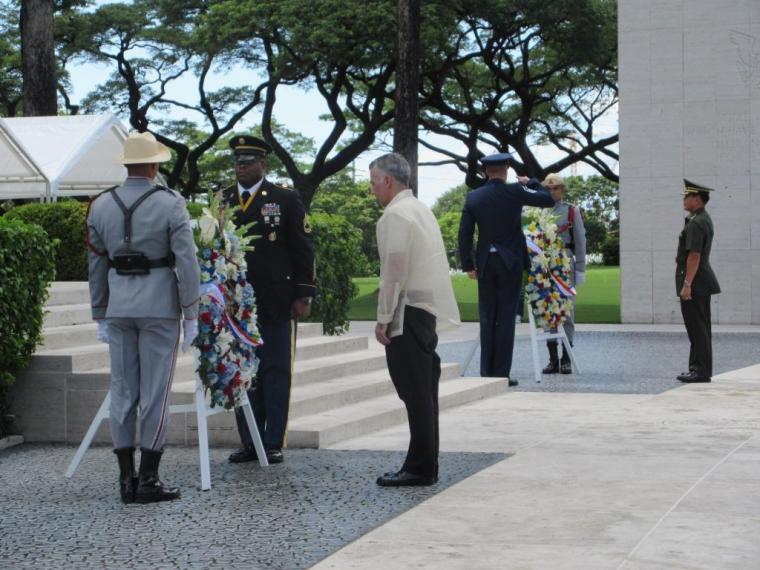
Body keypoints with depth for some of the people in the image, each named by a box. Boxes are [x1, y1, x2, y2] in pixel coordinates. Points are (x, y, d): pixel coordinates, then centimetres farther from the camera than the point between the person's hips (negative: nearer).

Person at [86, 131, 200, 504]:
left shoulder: (101, 206, 4)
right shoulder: (170, 205, -8)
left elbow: (97, 265, 9)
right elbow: (187, 263, -10)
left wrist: (100, 316, 16)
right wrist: (191, 315, -4)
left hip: (118, 305, 4)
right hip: (160, 303, -4)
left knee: (123, 391, 8)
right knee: (155, 391, 1)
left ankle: (126, 480, 9)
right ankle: (149, 480, 1)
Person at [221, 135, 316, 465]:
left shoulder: (286, 199, 2)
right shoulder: (221, 202, 11)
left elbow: (303, 249, 1)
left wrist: (304, 295, -5)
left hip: (276, 302, -3)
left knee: (276, 372, 1)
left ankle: (274, 443, 7)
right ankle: (249, 443, 12)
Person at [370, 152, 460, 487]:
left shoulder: (395, 215, -12)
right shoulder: (420, 209, 18)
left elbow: (395, 271, -17)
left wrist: (383, 319, -13)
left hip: (408, 312, -10)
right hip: (428, 309, 10)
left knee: (416, 392, -7)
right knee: (423, 391, 12)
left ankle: (420, 468, -5)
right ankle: (425, 465, 18)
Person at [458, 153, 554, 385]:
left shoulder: (473, 197, 2)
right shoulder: (515, 192, -7)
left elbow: (464, 233, 2)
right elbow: (548, 200, 0)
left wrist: (468, 265, 9)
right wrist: (531, 182, 15)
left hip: (485, 264, 3)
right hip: (510, 262, -3)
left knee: (487, 319, 10)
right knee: (506, 318, 0)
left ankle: (486, 373, 11)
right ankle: (501, 374, -2)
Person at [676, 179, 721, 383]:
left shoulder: (696, 224, -17)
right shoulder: (704, 219, 15)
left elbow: (694, 256, -23)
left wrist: (687, 284, -23)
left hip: (695, 283, -11)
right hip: (702, 283, 11)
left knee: (697, 328, -7)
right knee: (700, 328, 14)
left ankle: (701, 371, -5)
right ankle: (700, 368, 20)